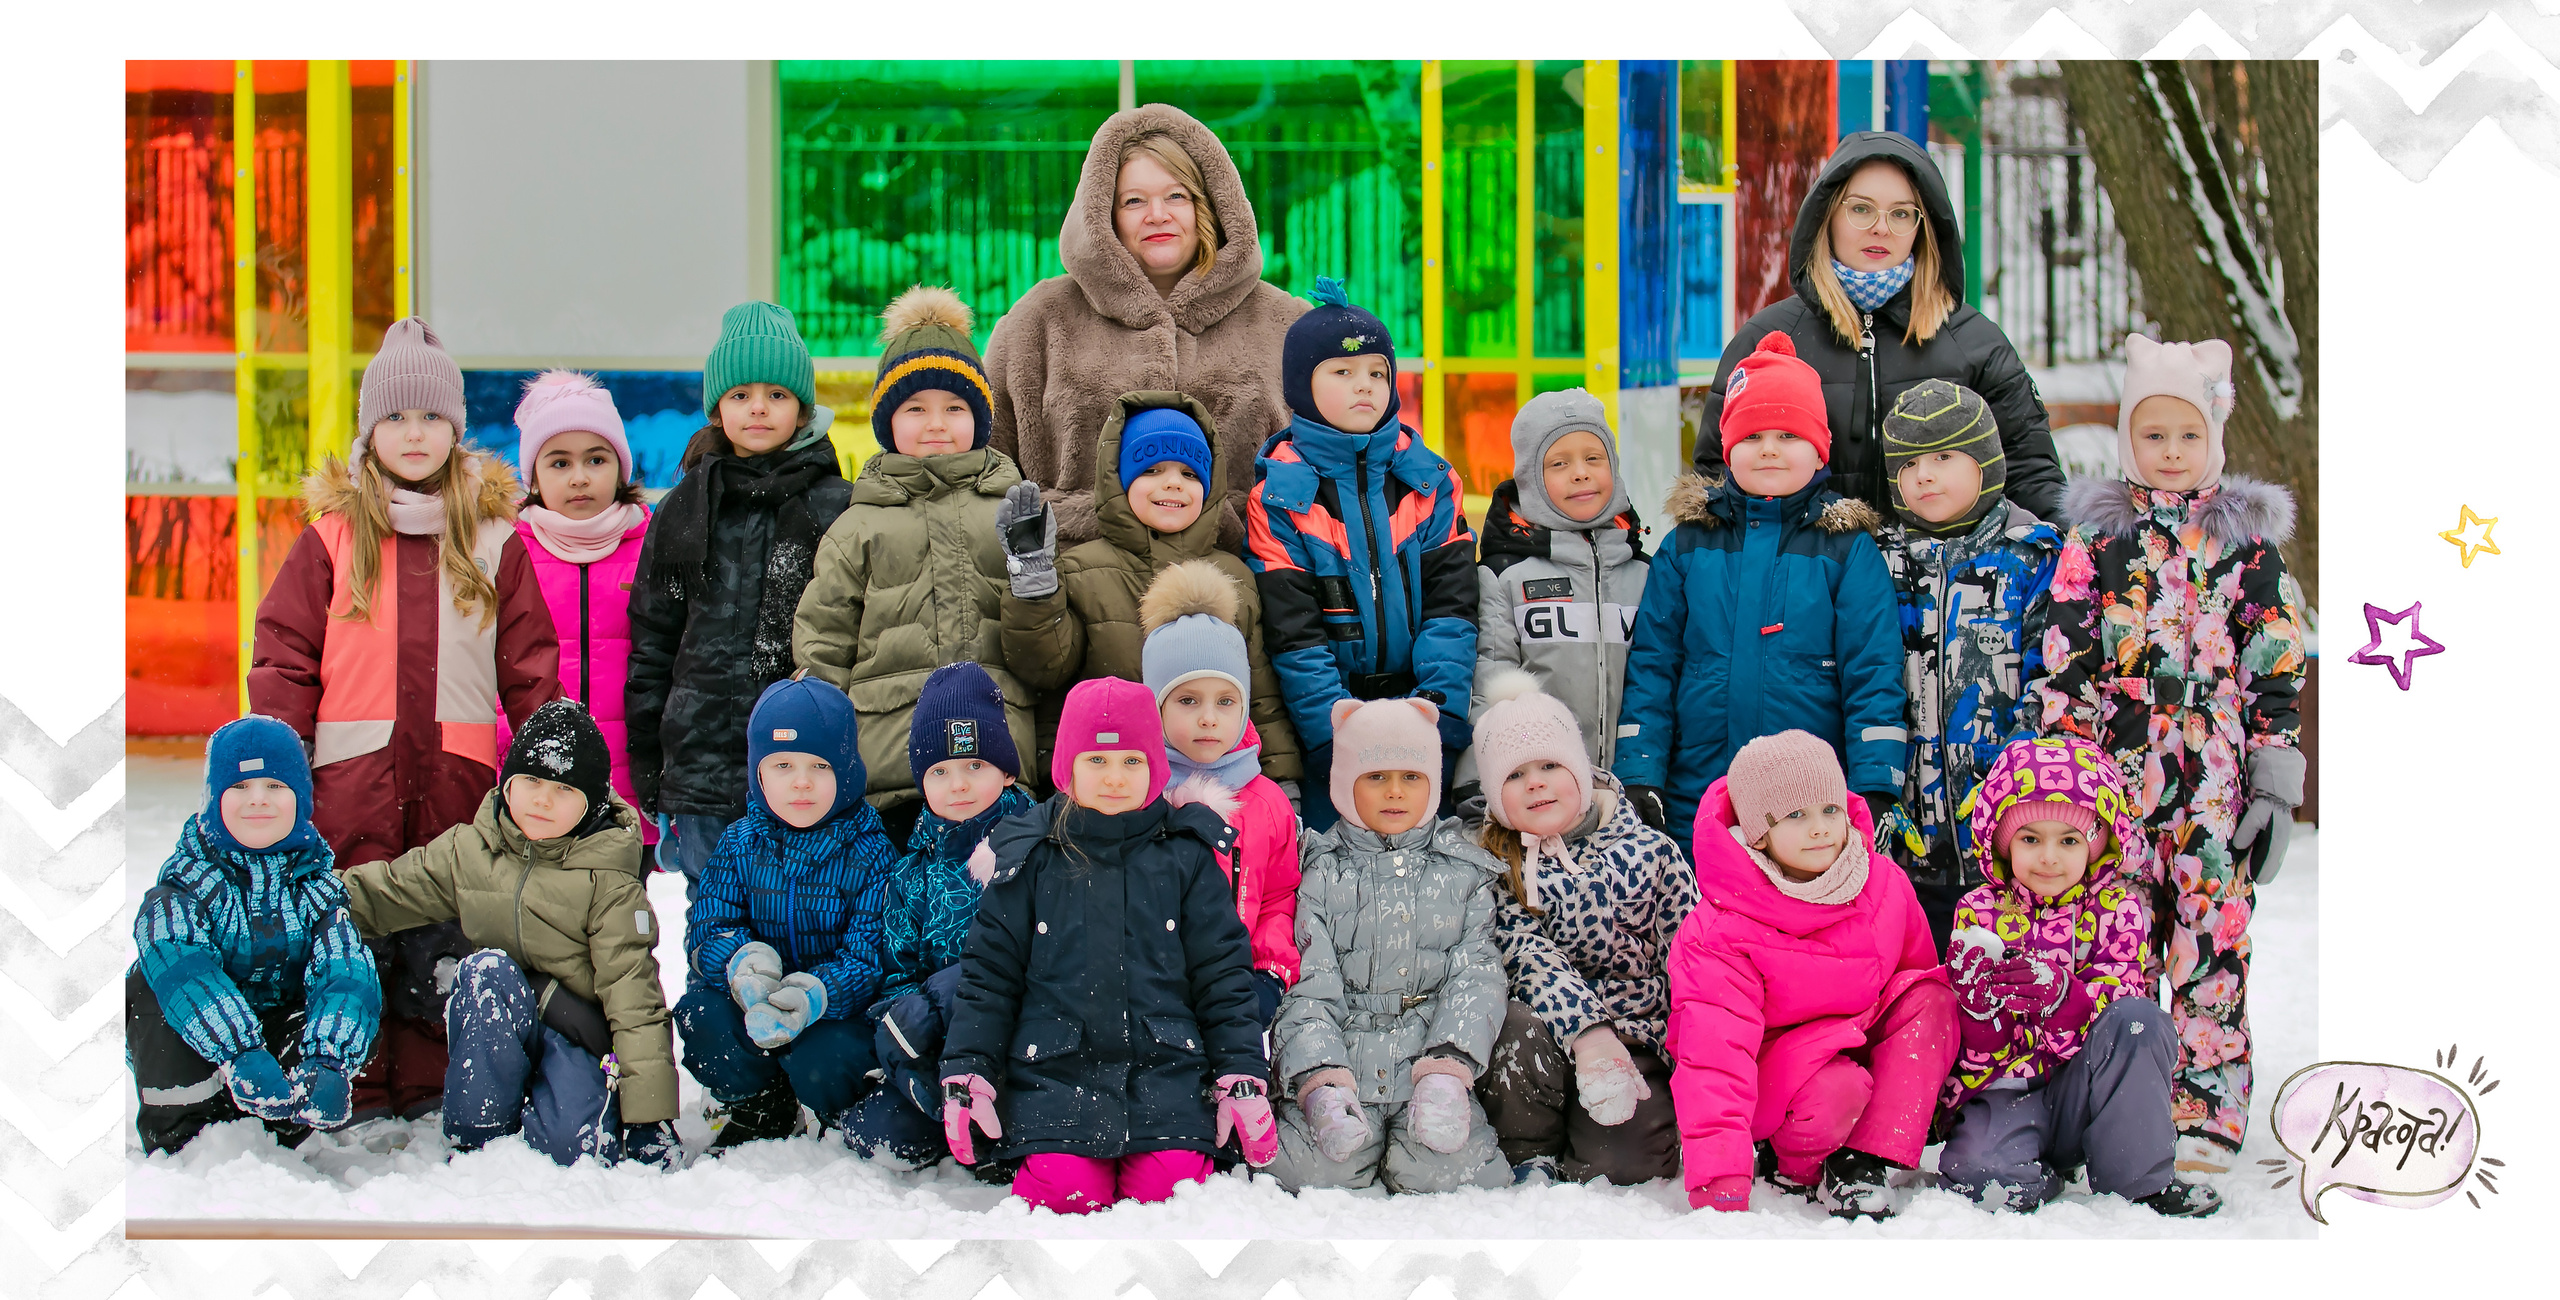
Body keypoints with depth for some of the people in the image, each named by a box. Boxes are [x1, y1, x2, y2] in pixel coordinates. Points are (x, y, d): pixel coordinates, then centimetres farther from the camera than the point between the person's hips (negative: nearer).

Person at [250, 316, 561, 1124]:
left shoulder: (494, 540, 9)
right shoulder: (332, 536, 7)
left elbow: (530, 669, 10)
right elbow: (283, 656, 5)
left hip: (457, 779, 1)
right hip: (350, 778, 0)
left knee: (443, 943, 2)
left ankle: (430, 1089, 14)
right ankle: (355, 1087, 14)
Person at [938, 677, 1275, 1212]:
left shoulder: (1186, 855, 9)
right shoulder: (1029, 857, 8)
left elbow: (1224, 975, 9)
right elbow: (988, 972, 10)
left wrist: (1241, 1077, 2)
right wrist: (966, 1072, 1)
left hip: (1166, 1073, 1)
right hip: (1053, 1074, -1)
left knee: (1171, 1192, -17)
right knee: (1067, 1194, -20)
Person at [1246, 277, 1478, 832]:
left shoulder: (1432, 481, 7)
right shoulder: (1277, 495, -2)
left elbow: (1451, 605, 0)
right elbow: (1292, 633, -8)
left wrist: (1440, 709, -14)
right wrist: (1337, 734, -18)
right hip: (1328, 723, -2)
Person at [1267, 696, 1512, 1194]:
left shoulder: (1464, 871, 14)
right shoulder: (1323, 873, 11)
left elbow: (1475, 976, 4)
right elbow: (1308, 987, 3)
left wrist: (1448, 1072, -14)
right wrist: (1322, 1082, -15)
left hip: (1436, 1064, 1)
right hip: (1342, 1069, 0)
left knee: (1441, 1173, -27)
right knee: (1319, 1171, -27)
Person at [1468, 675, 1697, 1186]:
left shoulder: (1649, 851, 3)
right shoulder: (1494, 867, 1)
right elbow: (1530, 957, -14)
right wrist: (1586, 1031, -31)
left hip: (1641, 1037, 0)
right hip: (1547, 1026, 0)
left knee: (1616, 1162, -26)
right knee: (1520, 1030, -35)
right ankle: (1528, 1161, -7)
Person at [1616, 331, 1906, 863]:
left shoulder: (1849, 548, 2)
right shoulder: (1687, 545, 7)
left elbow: (1874, 674, -3)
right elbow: (1649, 666, 5)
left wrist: (1875, 793, -12)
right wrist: (1638, 780, -5)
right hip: (1693, 814, 2)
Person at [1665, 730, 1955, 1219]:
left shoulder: (1886, 884, -10)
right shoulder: (1718, 936, -26)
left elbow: (1919, 972, 10)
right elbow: (1713, 1058, -32)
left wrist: (1937, 1077, 12)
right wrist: (1719, 1193, -39)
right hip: (1769, 1068, -6)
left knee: (1931, 998, -18)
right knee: (1839, 1089, -36)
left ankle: (1862, 1161, -18)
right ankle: (1792, 1163, -2)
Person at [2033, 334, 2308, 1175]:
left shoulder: (2249, 543, 8)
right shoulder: (2095, 538, 8)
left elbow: (2275, 666, 6)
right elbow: (2064, 661, 6)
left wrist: (2277, 775, 0)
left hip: (2216, 770, 0)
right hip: (2117, 766, 0)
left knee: (2213, 930, -3)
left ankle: (2206, 1109, 3)